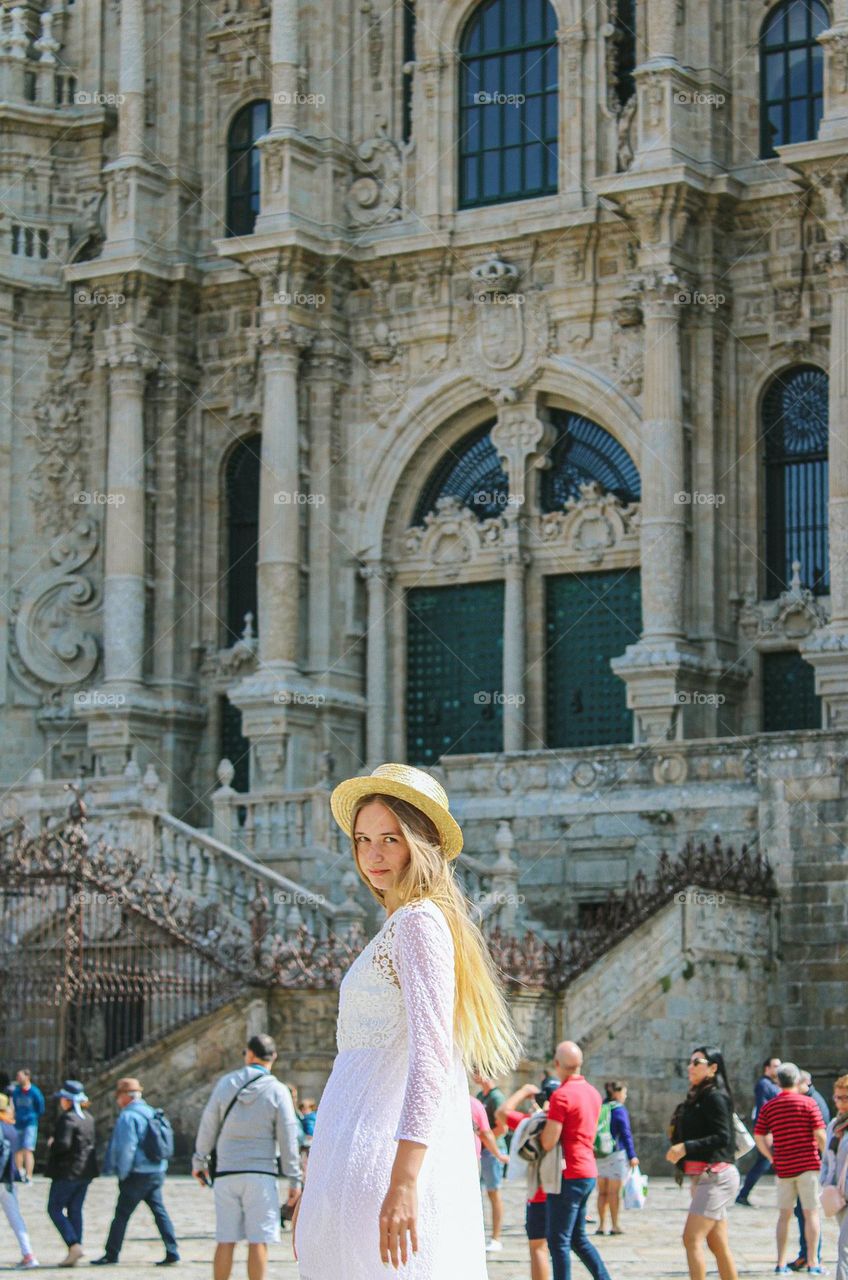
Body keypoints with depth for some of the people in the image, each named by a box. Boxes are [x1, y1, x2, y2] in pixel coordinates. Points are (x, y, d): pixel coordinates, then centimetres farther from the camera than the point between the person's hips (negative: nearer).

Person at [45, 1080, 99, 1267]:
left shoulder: (66, 1118, -16)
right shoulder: (88, 1118, 10)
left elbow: (63, 1144, -26)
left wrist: (51, 1145, -5)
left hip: (68, 1171, -8)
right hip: (86, 1171, 8)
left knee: (55, 1209, 1)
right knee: (75, 1210, 12)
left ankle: (74, 1245, -14)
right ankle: (75, 1252, 9)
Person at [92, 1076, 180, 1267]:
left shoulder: (128, 1116, -11)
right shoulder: (151, 1113, 14)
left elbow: (126, 1148, -17)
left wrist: (122, 1173, -9)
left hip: (138, 1174, -8)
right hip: (157, 1172, 8)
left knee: (121, 1214, 1)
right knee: (160, 1212, 7)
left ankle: (111, 1255, 6)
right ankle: (172, 1252, 0)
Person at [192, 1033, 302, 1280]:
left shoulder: (226, 1083, 2)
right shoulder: (278, 1091, -4)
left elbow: (208, 1126, 6)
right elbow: (288, 1139, -5)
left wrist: (199, 1160, 19)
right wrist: (294, 1179, 0)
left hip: (226, 1172, 2)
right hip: (260, 1173, -2)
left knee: (225, 1240, 6)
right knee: (258, 1241, -3)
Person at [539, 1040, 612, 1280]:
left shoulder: (562, 1095, -16)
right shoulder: (592, 1092, 11)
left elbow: (548, 1143, -18)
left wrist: (542, 1124, 1)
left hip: (569, 1175, -9)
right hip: (589, 1172, 9)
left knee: (558, 1241, -3)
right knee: (578, 1238, 18)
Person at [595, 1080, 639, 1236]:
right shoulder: (619, 1110, -9)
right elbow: (626, 1134, -13)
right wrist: (632, 1155, -12)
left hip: (599, 1156, 6)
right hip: (617, 1153, -6)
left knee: (602, 1192, 10)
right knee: (614, 1192, -1)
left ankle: (601, 1225, 10)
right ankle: (614, 1226, 1)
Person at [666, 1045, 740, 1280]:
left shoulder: (714, 1096, -11)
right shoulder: (697, 1097, 18)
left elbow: (722, 1137, -19)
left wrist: (686, 1147, -22)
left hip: (715, 1177, -10)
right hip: (703, 1177, 10)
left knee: (692, 1239, -15)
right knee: (718, 1246, 9)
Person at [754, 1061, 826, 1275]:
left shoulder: (769, 1106, 4)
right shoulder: (807, 1103, -6)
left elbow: (759, 1137, 4)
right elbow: (819, 1134, -11)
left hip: (783, 1167, 3)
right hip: (808, 1165, -3)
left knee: (784, 1214, 11)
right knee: (811, 1213, 1)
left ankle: (781, 1263, 9)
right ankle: (812, 1263, -1)